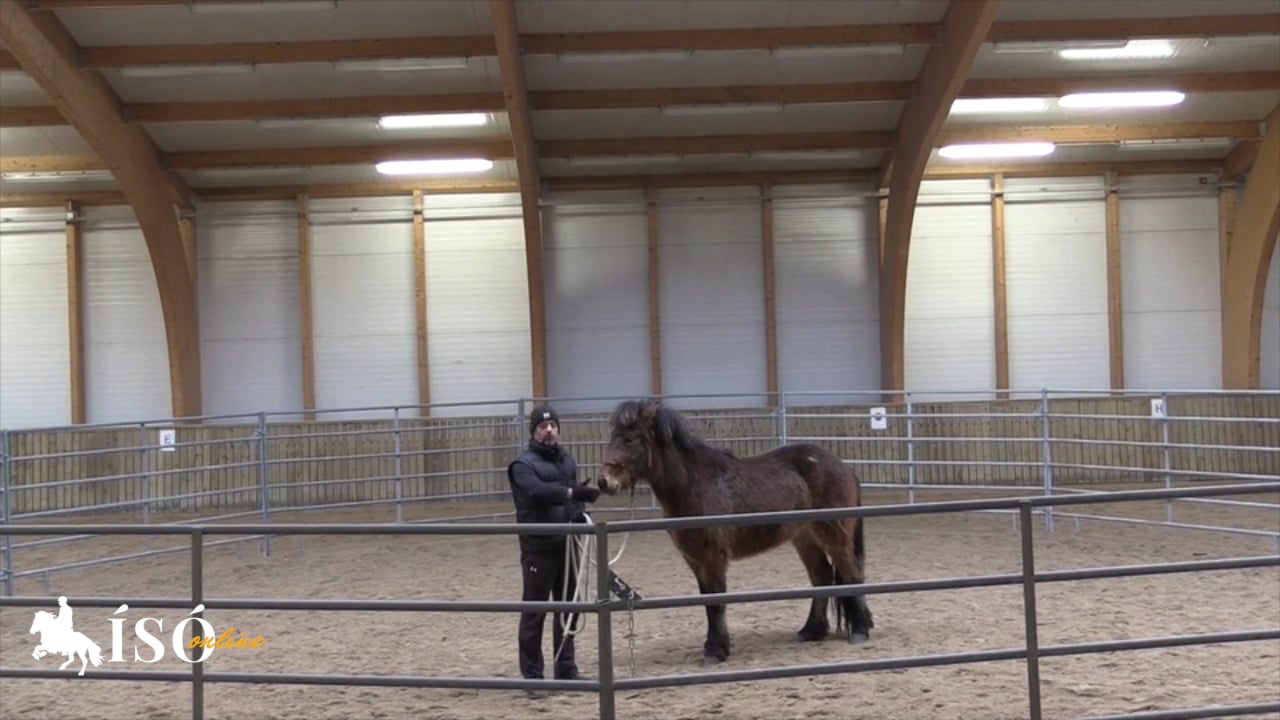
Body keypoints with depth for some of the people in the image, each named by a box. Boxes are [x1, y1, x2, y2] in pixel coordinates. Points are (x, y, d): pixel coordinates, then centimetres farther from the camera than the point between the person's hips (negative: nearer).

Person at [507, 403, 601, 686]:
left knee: (568, 608, 13)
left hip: (566, 545, 7)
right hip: (539, 548, -7)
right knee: (534, 611, -1)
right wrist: (572, 493, -39)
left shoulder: (567, 459, 12)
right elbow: (537, 491, -30)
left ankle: (566, 668, 23)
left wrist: (580, 512, 3)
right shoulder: (524, 464, -11)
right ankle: (532, 673, 5)